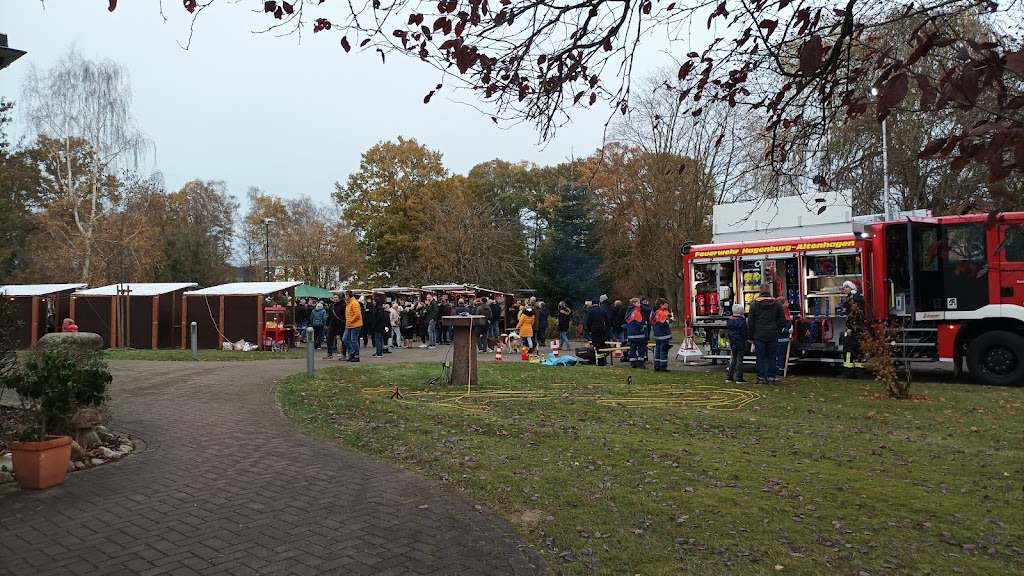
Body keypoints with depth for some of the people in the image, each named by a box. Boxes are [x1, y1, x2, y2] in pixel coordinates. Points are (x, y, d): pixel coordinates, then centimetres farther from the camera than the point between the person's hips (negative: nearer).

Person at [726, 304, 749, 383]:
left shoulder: (729, 320, 7)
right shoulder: (742, 321, -15)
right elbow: (744, 334, -13)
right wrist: (746, 343, -1)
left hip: (732, 343, 7)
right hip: (740, 343, -7)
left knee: (733, 359, 15)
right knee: (739, 360, -2)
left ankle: (729, 376, 15)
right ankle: (739, 378, 0)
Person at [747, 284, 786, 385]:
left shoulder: (754, 304, -2)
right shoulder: (777, 304, 1)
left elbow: (750, 322, 0)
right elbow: (782, 321, 4)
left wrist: (751, 336, 9)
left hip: (759, 336, -1)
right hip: (773, 335, 1)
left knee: (760, 357, 5)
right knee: (772, 357, 6)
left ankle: (761, 377, 6)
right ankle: (771, 378, 8)